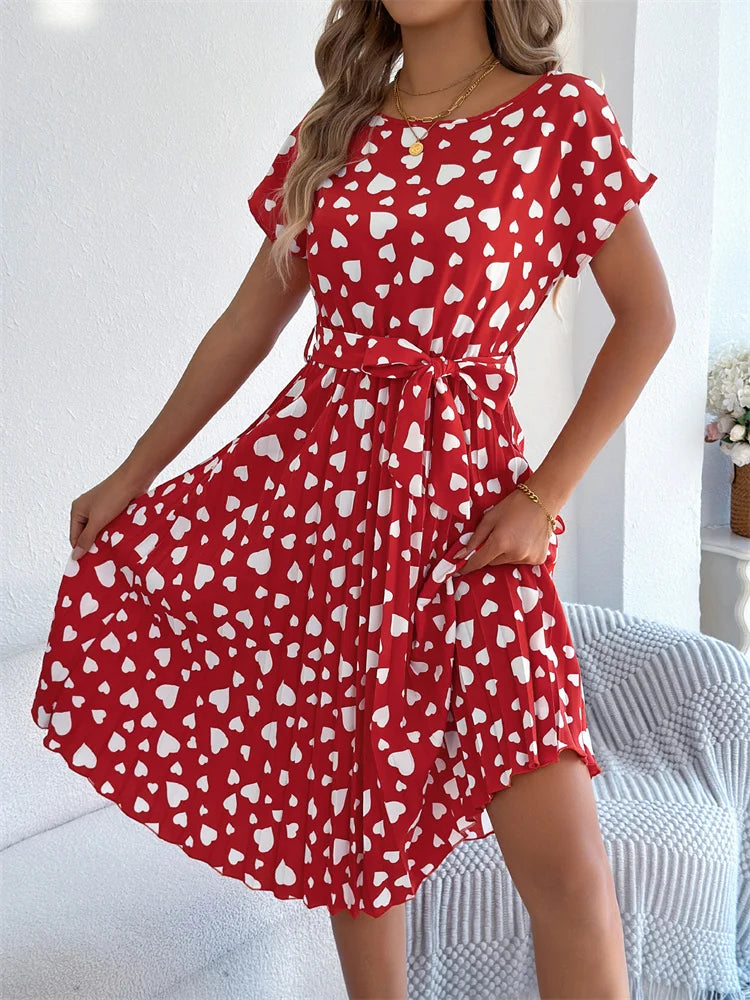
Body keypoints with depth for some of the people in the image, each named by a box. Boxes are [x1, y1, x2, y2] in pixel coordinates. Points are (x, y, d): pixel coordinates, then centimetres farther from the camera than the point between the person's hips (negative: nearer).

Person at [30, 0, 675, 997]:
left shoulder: (561, 113, 0)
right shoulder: (336, 130, 11)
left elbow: (646, 316, 0)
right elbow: (249, 323, 15)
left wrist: (545, 495, -7)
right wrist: (134, 471, 16)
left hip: (465, 493, -3)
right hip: (311, 468, 4)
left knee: (565, 862, -10)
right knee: (352, 804, 11)